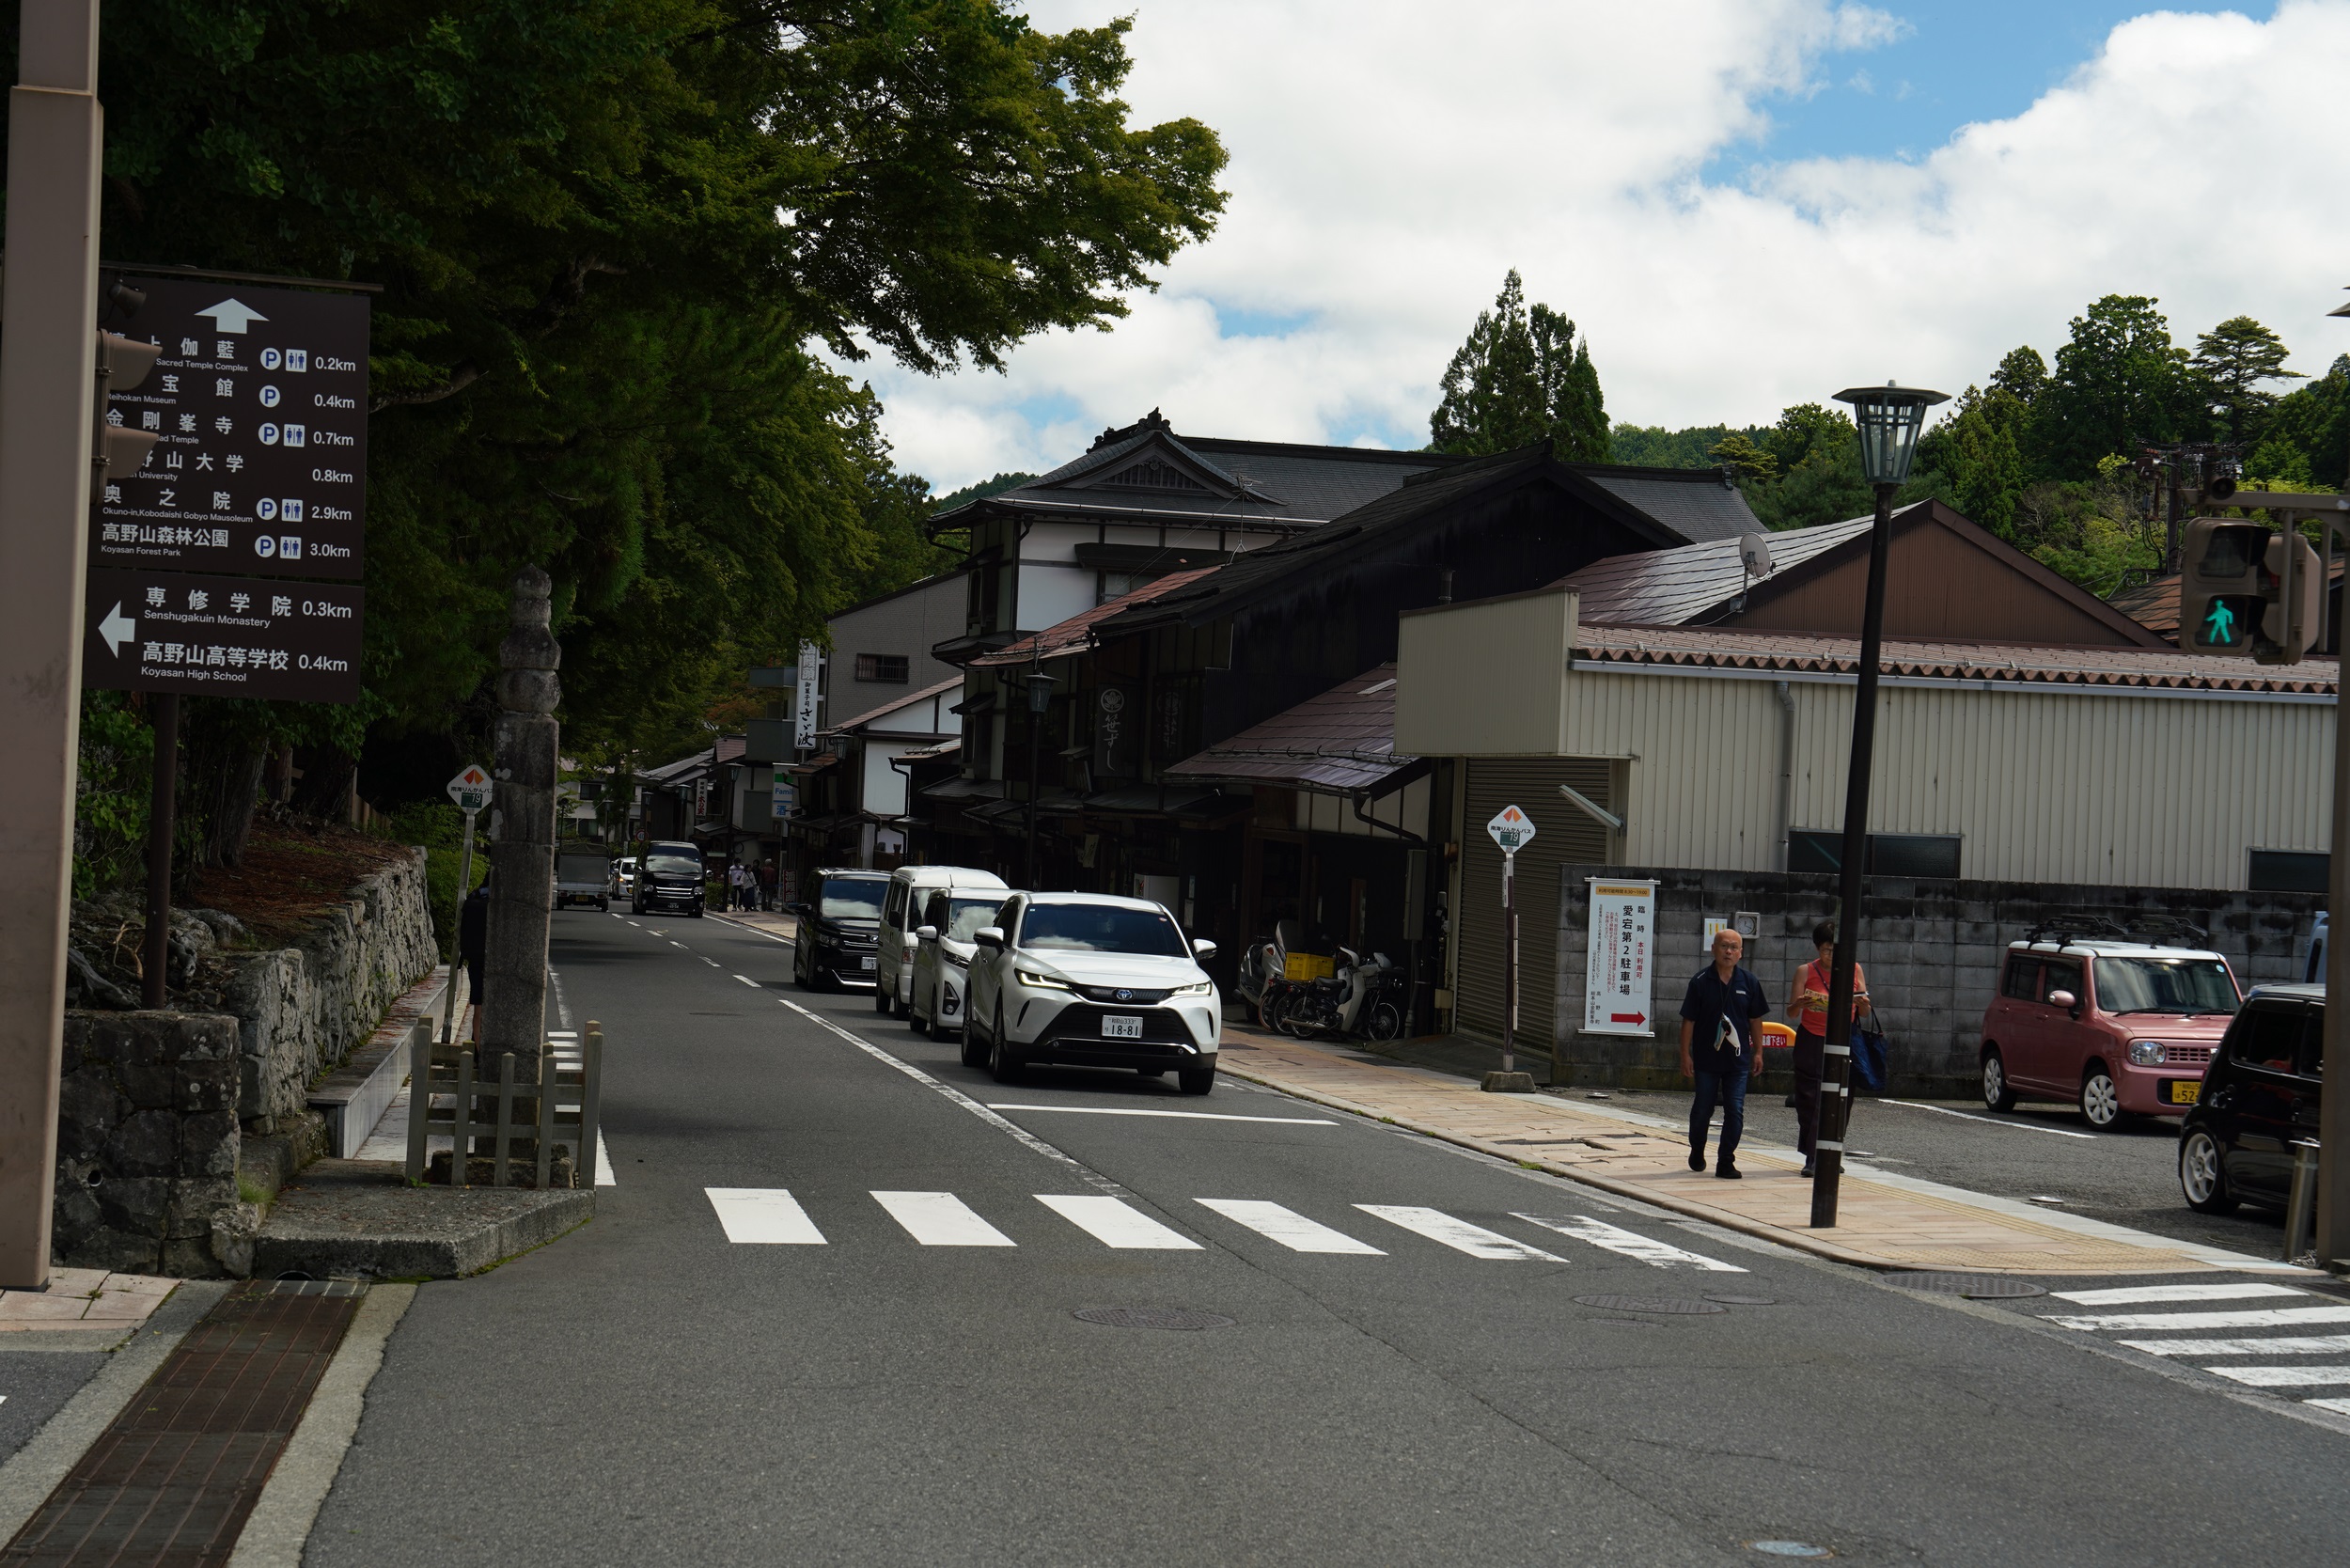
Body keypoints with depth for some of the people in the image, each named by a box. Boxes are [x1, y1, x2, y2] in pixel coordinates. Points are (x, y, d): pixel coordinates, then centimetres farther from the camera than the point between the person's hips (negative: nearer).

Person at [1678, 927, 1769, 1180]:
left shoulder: (1748, 981, 1)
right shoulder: (1701, 981, -6)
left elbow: (1754, 1019, 10)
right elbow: (1688, 1020, -3)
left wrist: (1758, 1051, 10)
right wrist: (1685, 1054, -6)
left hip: (1738, 1058, 1)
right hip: (1706, 1057, -1)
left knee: (1735, 1111, -2)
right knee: (1703, 1109, 9)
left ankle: (1726, 1162, 5)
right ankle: (1697, 1152, 33)